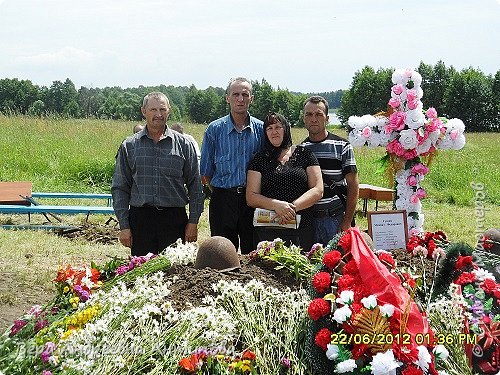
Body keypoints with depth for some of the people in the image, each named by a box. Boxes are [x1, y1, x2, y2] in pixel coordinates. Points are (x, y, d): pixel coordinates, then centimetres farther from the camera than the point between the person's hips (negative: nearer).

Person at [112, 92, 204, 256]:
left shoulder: (183, 144, 6)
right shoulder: (129, 146, 7)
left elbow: (195, 186, 7)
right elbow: (120, 188, 7)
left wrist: (193, 222, 1)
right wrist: (124, 225, 0)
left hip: (174, 218, 0)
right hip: (140, 218, 0)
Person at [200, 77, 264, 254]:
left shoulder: (261, 129, 4)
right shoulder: (214, 129, 1)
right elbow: (206, 172, 5)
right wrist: (220, 193, 2)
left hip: (253, 199, 1)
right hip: (223, 199, -1)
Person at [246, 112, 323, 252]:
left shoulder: (304, 154, 8)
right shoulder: (260, 159, 10)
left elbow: (318, 190, 1)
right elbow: (251, 197, 2)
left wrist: (293, 207, -12)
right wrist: (276, 205, -15)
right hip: (267, 230, 0)